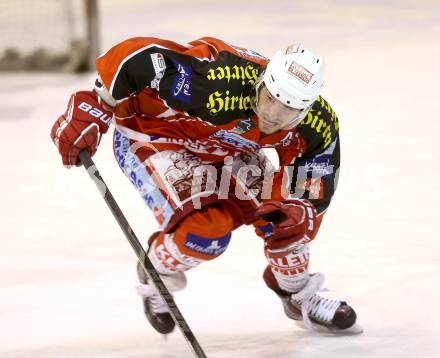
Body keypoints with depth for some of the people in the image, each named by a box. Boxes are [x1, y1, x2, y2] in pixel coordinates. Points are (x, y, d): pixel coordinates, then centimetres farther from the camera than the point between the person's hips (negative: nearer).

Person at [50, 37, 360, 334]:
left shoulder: (319, 126, -22)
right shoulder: (219, 83, -42)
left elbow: (318, 185, -8)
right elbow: (137, 57, -41)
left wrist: (298, 211, -30)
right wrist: (89, 111, -36)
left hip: (223, 147, 6)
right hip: (151, 134, -6)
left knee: (286, 213, -1)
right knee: (208, 231, -23)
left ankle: (299, 296, 29)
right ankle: (157, 271, 10)